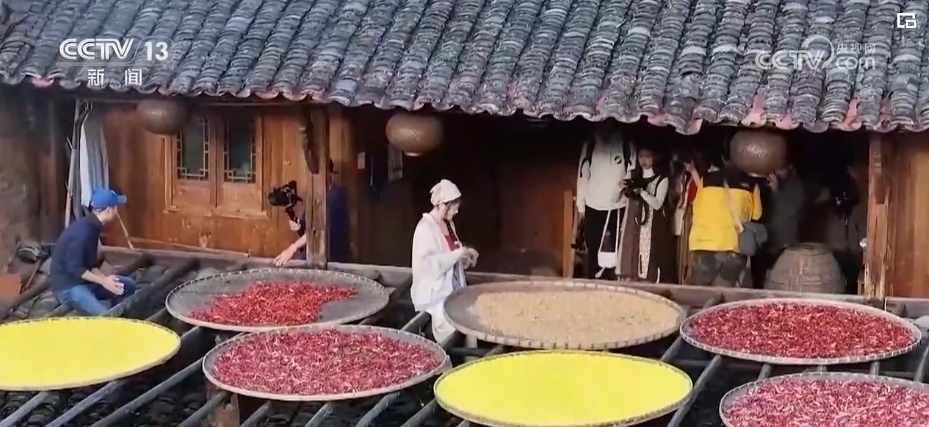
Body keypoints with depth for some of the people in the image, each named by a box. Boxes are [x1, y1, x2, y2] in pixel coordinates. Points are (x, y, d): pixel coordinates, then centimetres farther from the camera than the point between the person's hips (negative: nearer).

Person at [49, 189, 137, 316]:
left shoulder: (93, 227, 6)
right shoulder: (82, 232, -24)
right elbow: (74, 268, -24)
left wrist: (104, 278, -7)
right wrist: (102, 281, -21)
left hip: (84, 280, 10)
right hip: (67, 287, -10)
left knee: (128, 285, 3)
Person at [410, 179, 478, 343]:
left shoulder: (449, 224, 11)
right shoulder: (425, 228, -15)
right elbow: (426, 264, -24)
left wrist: (465, 255, 4)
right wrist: (456, 255, -23)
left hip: (453, 289, 8)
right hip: (433, 294, -8)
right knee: (452, 325, -27)